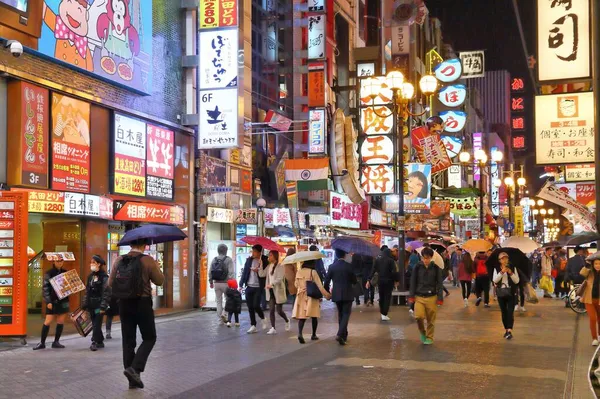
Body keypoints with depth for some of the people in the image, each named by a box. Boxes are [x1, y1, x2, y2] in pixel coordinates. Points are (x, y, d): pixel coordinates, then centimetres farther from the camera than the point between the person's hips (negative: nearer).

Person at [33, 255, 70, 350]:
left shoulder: (65, 272, 9)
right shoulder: (49, 273, -4)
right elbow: (45, 288, -8)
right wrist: (48, 302, -14)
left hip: (63, 301, 4)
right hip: (53, 301, -4)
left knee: (61, 321, 5)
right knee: (47, 322, -5)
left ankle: (56, 342, 13)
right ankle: (42, 342, 5)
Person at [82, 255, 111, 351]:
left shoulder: (104, 277, -8)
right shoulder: (90, 276, 13)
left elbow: (106, 293, -12)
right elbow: (87, 291, 17)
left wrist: (103, 306, -17)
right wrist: (84, 304, 12)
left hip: (99, 304, -7)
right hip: (91, 305, 7)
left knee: (97, 324, -8)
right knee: (95, 324, 10)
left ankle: (95, 342, -5)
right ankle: (100, 342, 20)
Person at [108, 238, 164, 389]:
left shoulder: (119, 260, 2)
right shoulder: (148, 260, -10)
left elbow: (110, 283, 6)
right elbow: (159, 281, -2)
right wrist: (157, 267, 15)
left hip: (124, 304, 4)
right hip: (142, 303, -4)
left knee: (128, 341, 10)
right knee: (149, 338, 9)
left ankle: (133, 379, 13)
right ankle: (134, 368, -10)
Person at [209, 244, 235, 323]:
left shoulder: (214, 260, 5)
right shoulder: (228, 260, -8)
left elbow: (210, 272, 7)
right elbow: (231, 272, -14)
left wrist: (211, 282, 17)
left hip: (216, 283, 4)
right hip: (225, 283, -4)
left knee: (219, 301, 11)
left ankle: (220, 318, 13)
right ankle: (224, 314, -11)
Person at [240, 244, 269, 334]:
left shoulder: (264, 261, -6)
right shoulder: (249, 259, 6)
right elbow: (244, 272, 8)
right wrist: (241, 285, 4)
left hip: (258, 287, -4)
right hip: (249, 287, 4)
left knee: (256, 305, -10)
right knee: (250, 307, 5)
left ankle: (263, 319, 18)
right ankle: (253, 326, 14)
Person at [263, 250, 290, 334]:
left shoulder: (280, 266, -10)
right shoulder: (269, 266, 9)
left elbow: (280, 279, -19)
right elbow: (261, 274, -1)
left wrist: (271, 284, -32)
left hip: (278, 290, -6)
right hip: (270, 291, 6)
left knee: (279, 310, 1)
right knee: (271, 310, -1)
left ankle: (287, 321, 29)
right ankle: (273, 328, 2)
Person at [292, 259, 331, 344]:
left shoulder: (299, 272, 2)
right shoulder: (313, 272, -10)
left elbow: (296, 285, 13)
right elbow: (319, 285, -12)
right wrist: (326, 295, -7)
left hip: (301, 297, 3)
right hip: (311, 296, -3)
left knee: (301, 316, 0)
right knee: (314, 316, 12)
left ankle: (300, 333, -21)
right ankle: (313, 335, 20)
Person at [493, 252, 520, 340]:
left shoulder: (513, 268, 2)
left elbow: (517, 281, -4)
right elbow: (495, 280, -12)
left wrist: (511, 273, -18)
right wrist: (502, 272, -22)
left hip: (511, 293, -2)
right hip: (501, 293, 2)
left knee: (510, 312, -11)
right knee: (504, 312, 9)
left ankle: (509, 331, -19)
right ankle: (506, 330, 20)